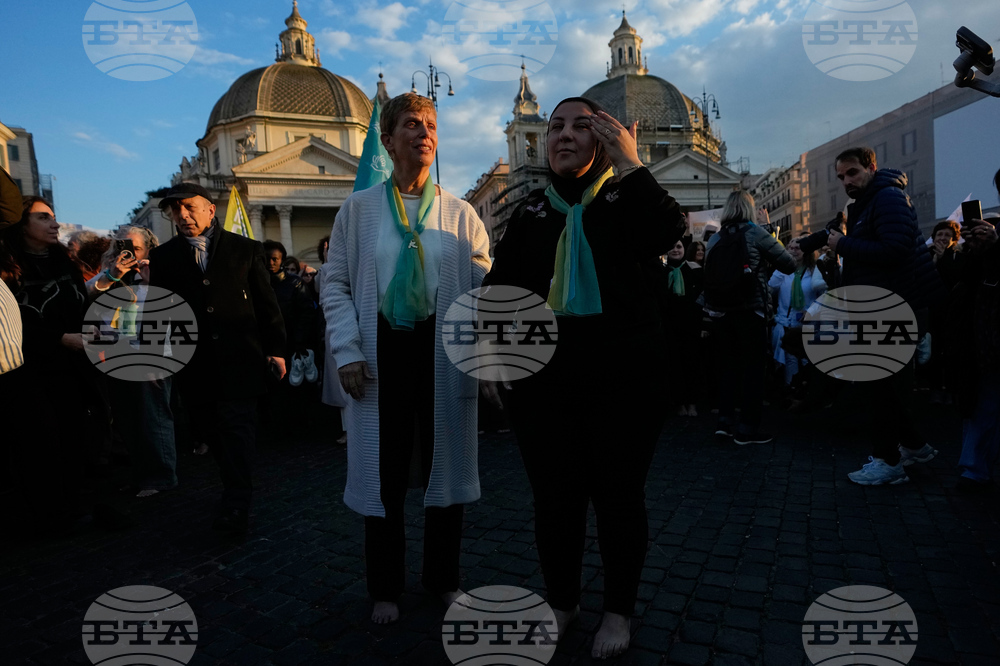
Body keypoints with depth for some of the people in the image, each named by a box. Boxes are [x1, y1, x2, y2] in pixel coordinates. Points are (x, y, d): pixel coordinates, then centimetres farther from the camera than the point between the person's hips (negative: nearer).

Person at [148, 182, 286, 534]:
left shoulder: (245, 249, 5)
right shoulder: (163, 257, 10)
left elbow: (266, 303, 4)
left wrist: (276, 348, 1)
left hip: (239, 359, -3)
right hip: (195, 366, 3)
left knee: (237, 429, -7)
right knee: (211, 433, 9)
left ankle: (236, 508, -5)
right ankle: (239, 490, 27)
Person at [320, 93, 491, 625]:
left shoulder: (459, 213, 7)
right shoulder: (359, 208, 5)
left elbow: (485, 287, 2)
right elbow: (335, 284, 3)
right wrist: (347, 352, -7)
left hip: (444, 353, 1)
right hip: (383, 352, 0)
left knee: (445, 465, 10)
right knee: (384, 471, 8)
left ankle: (444, 578, 31)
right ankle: (385, 587, 28)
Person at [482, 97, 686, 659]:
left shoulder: (627, 198, 6)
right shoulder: (532, 211, 13)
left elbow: (670, 232, -16)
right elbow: (500, 287, 11)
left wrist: (630, 164, -9)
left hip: (623, 375, -2)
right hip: (543, 374, 3)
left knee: (618, 494, 8)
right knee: (554, 494, 11)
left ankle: (619, 610, 29)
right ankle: (562, 601, 33)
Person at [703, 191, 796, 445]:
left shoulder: (714, 239, 6)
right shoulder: (755, 234, -5)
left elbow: (710, 274, 8)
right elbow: (789, 264, -2)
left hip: (721, 311, 4)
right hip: (750, 310, -4)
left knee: (727, 364, 12)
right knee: (752, 367, 2)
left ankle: (725, 419, 13)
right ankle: (747, 427, 5)